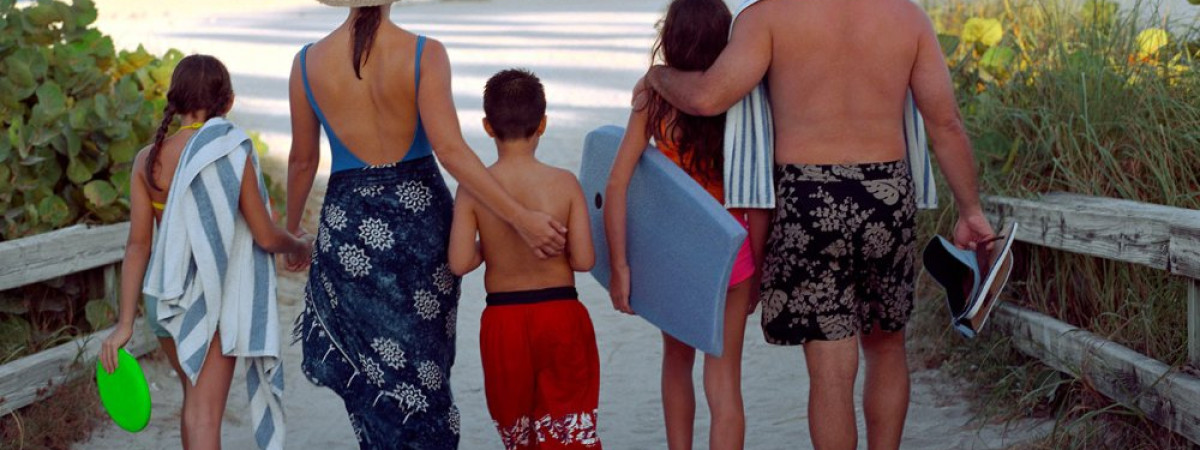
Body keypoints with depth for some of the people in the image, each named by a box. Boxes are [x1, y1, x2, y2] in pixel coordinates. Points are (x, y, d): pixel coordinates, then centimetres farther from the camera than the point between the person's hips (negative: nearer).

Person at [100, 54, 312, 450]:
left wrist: (125, 323, -2)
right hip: (212, 298, -4)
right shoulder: (232, 154, -13)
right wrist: (300, 246, 12)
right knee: (205, 415, -6)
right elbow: (266, 237, -10)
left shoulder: (148, 159, -3)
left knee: (195, 398, 24)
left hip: (163, 296, 5)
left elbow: (138, 243, -4)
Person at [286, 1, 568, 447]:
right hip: (421, 212, 0)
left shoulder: (308, 63, -5)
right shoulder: (425, 55, -13)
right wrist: (522, 219, -18)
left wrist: (291, 229, 22)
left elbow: (303, 162, 5)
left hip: (349, 223, 1)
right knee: (423, 368, 16)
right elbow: (451, 151, -21)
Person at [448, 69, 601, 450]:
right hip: (561, 315, -1)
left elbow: (459, 263, -13)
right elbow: (584, 260, -9)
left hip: (502, 318, 1)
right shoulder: (565, 183, -9)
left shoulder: (473, 189, -9)